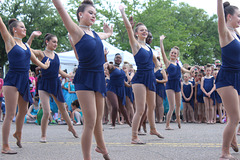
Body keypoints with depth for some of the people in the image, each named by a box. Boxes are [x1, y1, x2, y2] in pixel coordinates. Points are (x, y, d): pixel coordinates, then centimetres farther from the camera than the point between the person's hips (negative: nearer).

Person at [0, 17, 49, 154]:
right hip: (12, 80, -7)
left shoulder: (25, 45, 16)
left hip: (24, 81, 7)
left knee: (23, 111, 20)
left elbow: (34, 59, 30)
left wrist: (44, 66, 43)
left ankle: (18, 133, 46)